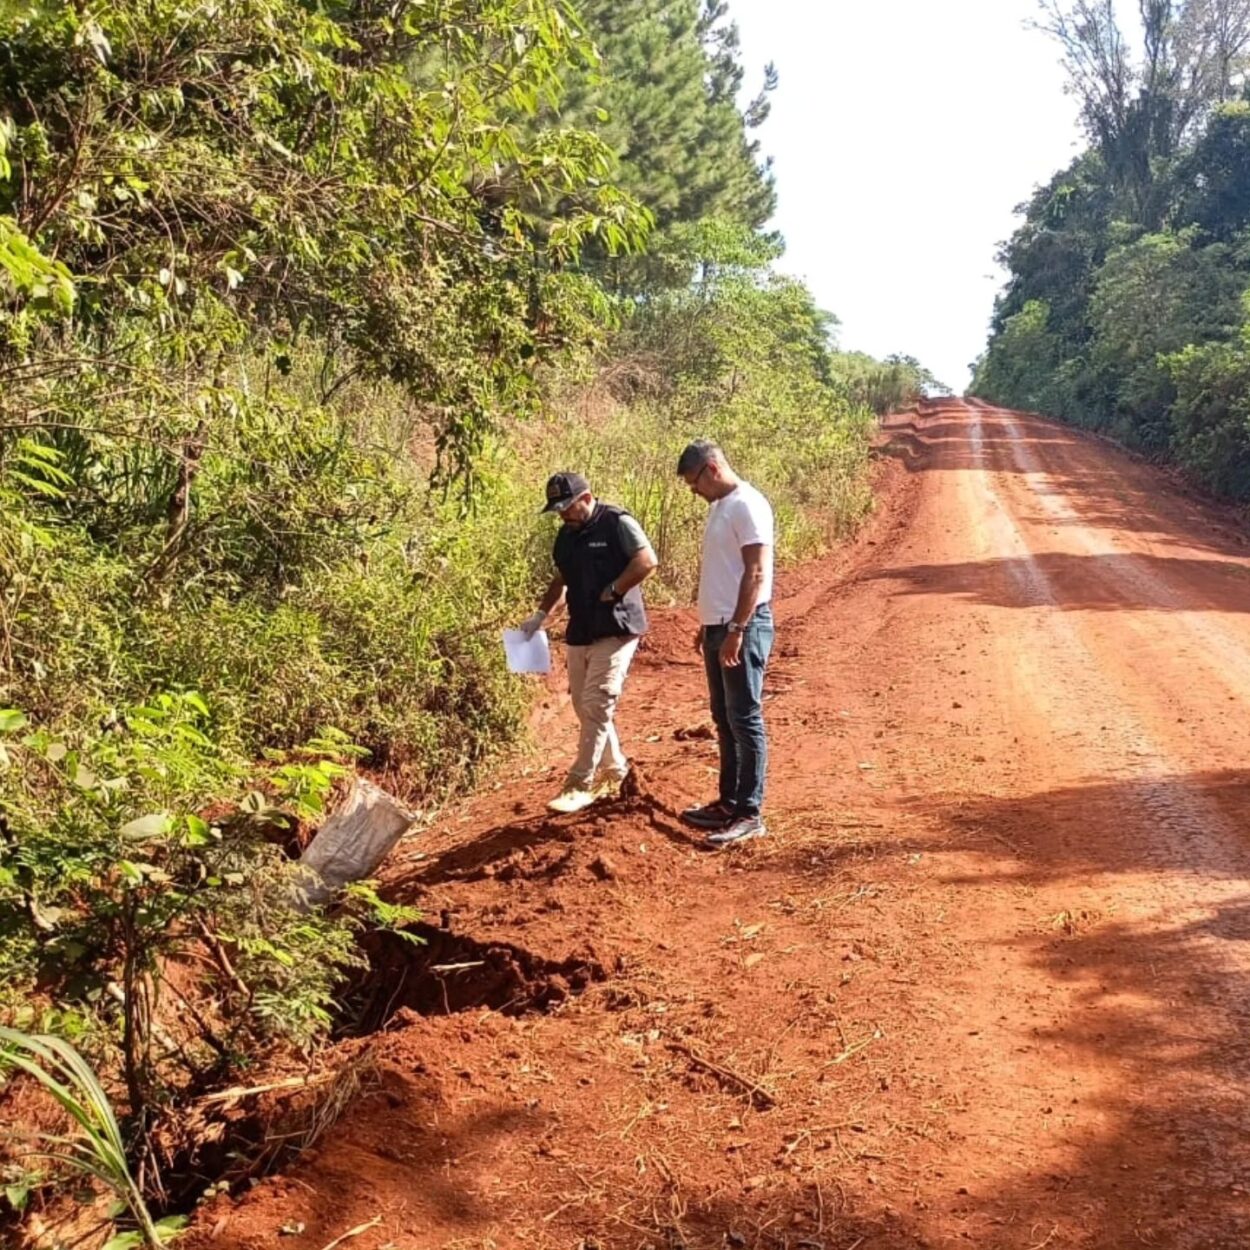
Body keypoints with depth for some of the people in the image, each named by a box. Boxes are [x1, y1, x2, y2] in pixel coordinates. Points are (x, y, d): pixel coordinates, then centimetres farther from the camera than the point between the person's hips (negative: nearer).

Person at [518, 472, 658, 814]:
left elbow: (647, 562, -18)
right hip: (580, 631, 8)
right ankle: (614, 773, 26)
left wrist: (611, 592, -16)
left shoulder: (616, 523, -11)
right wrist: (541, 614, 9)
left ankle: (580, 784, -5)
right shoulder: (566, 535, 12)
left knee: (596, 706, -9)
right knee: (584, 707, 11)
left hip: (615, 630, -8)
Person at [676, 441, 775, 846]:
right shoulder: (720, 506, 15)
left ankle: (750, 814, 1)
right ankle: (729, 802, 24)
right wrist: (706, 624, 22)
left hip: (744, 628, -10)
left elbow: (756, 574, -20)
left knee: (745, 720, -5)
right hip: (719, 627, 10)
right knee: (724, 720, 15)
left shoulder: (747, 505, -14)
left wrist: (736, 630, -23)